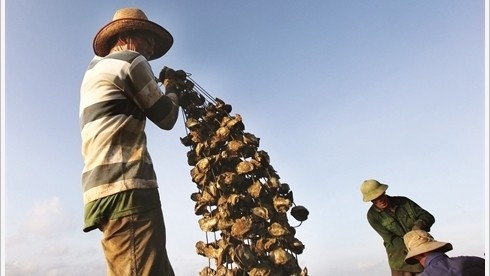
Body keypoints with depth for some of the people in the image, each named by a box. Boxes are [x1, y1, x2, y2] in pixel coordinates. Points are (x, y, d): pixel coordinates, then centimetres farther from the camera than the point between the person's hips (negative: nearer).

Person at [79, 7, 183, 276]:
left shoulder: (96, 68, 28)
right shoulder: (130, 61, 1)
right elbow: (166, 117, 4)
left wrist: (159, 83, 34)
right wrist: (172, 87, 23)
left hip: (104, 188, 10)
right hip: (125, 187, -10)